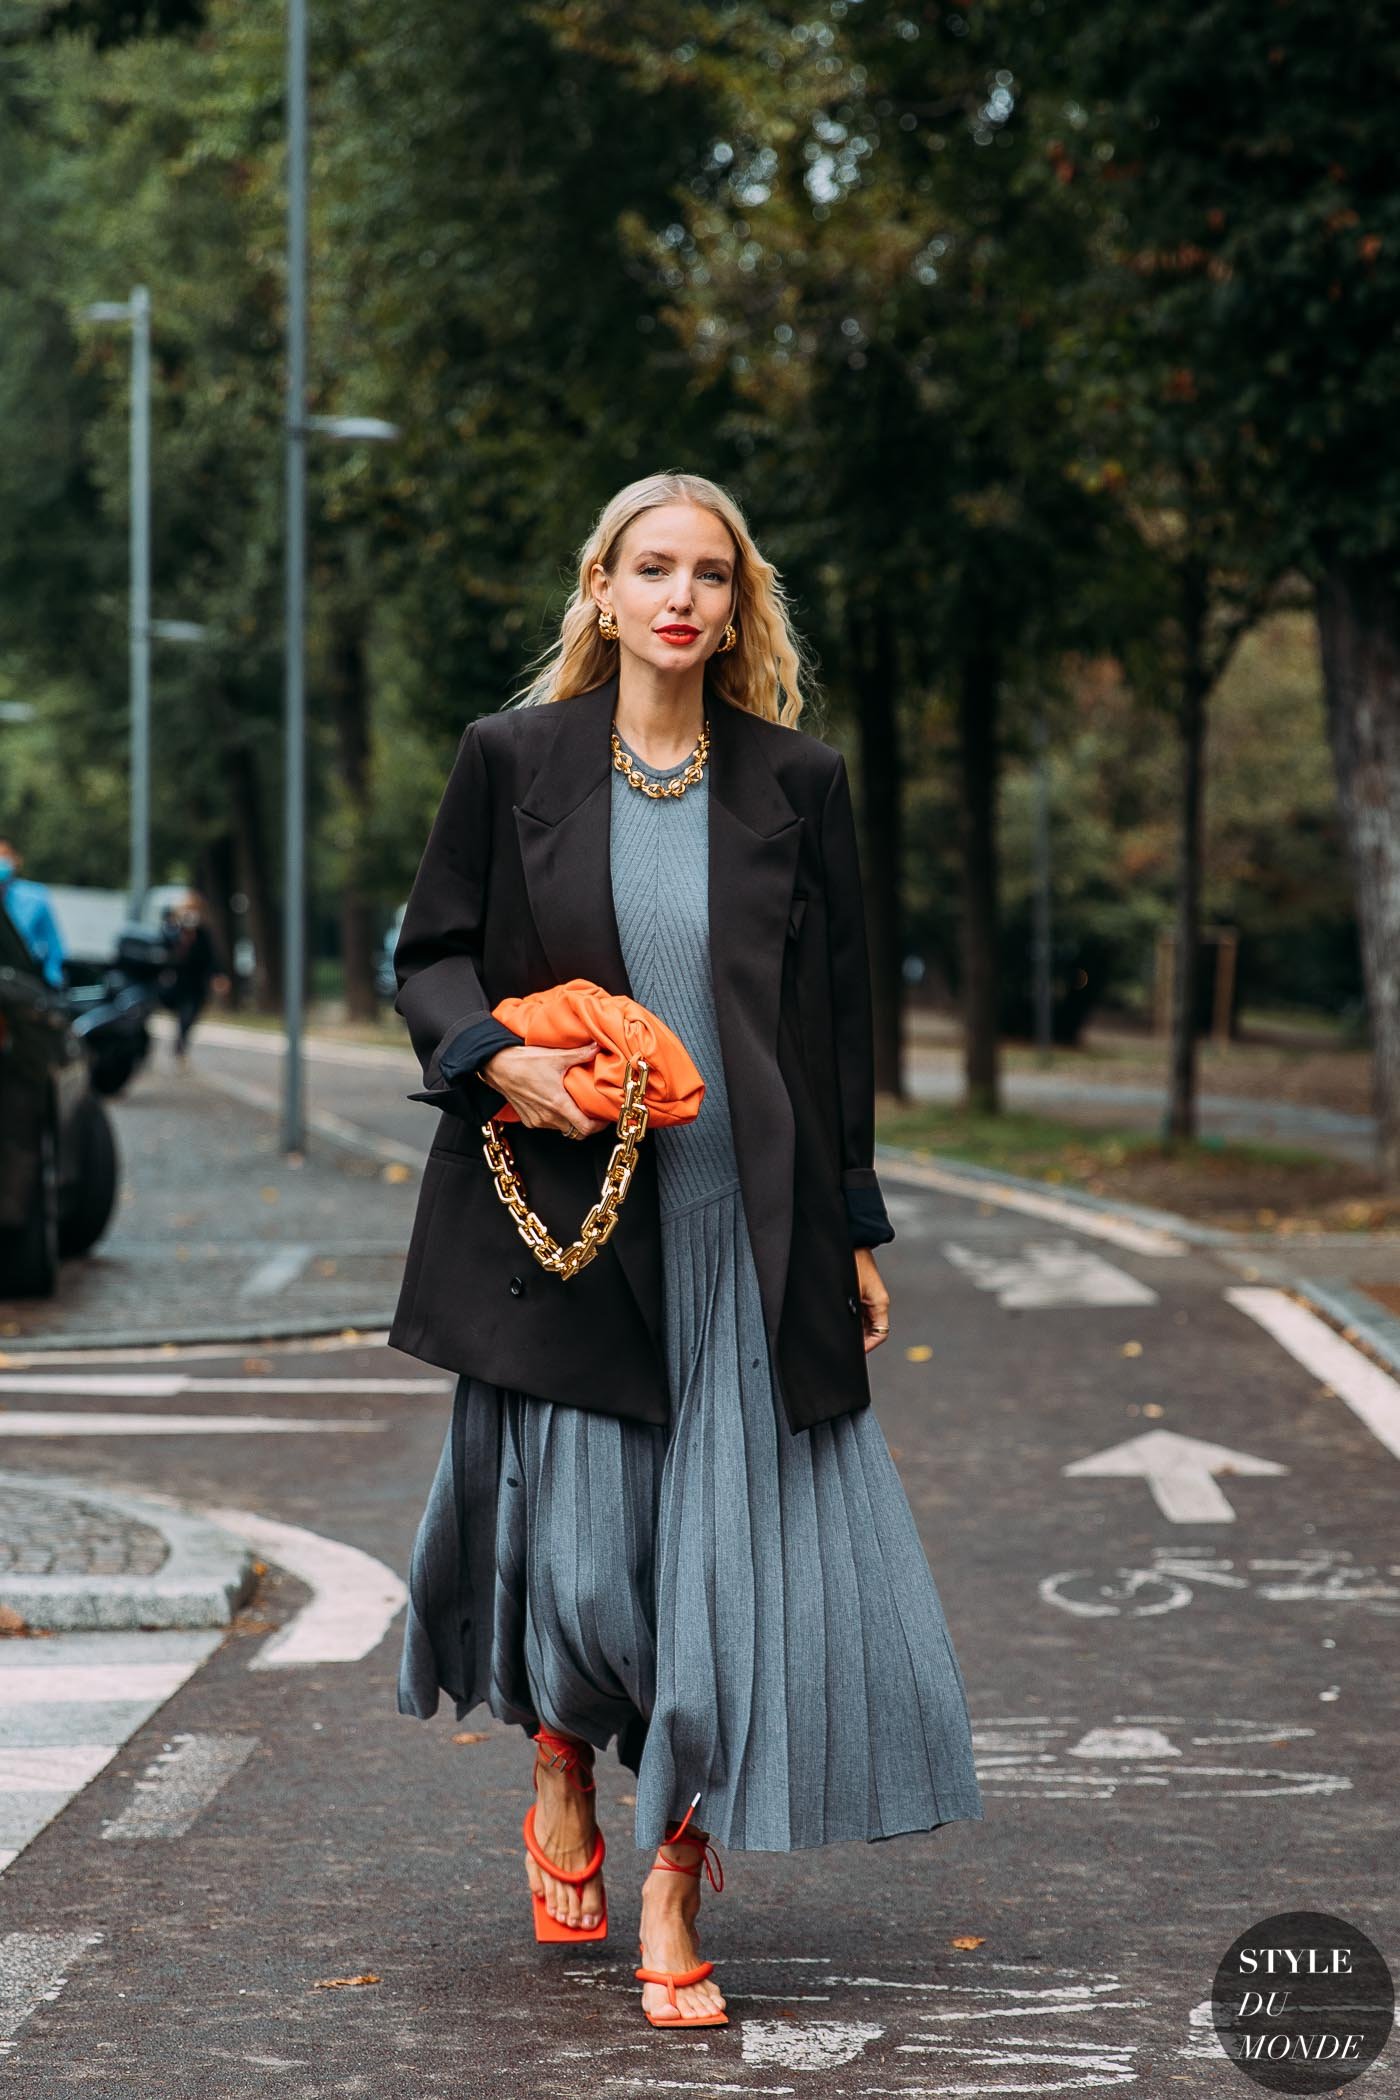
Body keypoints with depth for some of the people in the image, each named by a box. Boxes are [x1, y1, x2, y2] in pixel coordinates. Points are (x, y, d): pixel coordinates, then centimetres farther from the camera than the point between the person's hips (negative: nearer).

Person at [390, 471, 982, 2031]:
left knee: (738, 1544, -3)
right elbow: (429, 956, 9)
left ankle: (671, 1904, 9)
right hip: (566, 1214, -1)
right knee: (577, 1543, -2)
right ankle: (563, 1773, 32)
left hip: (749, 1228, 1)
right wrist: (494, 1058, -12)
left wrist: (854, 1231, 8)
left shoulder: (795, 783, 6)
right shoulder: (513, 760, 3)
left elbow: (836, 1015, 9)